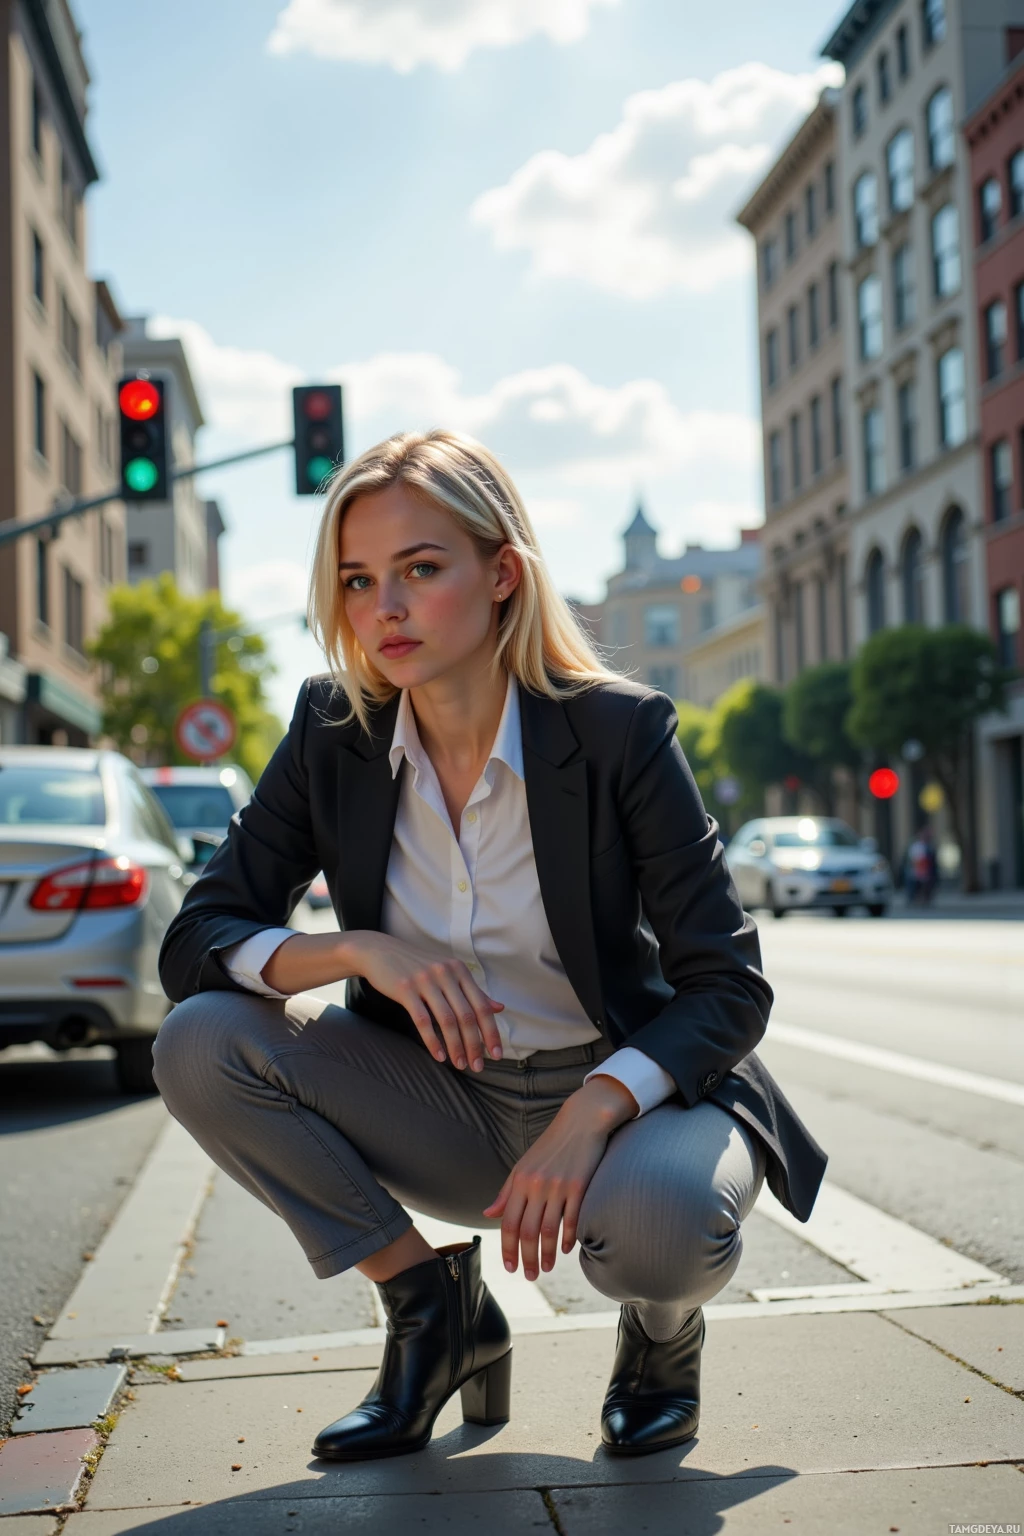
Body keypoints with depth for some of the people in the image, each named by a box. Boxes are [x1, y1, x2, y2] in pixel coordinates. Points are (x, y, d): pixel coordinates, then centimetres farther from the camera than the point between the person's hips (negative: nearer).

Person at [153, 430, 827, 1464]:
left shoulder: (619, 730, -17)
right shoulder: (332, 733, -8)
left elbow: (729, 986, -16)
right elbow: (193, 944, -10)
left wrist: (589, 1115, -33)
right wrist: (359, 952, -29)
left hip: (627, 1091, -3)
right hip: (447, 1103, 4)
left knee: (660, 1217, -38)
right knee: (198, 1045, -19)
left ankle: (662, 1328, 4)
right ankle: (434, 1307, 0)